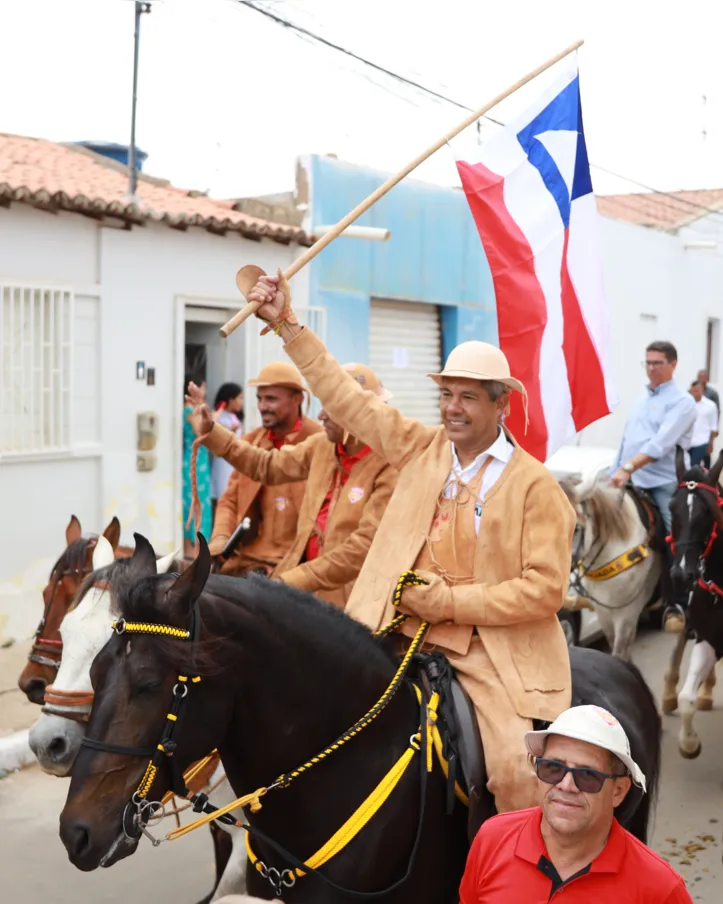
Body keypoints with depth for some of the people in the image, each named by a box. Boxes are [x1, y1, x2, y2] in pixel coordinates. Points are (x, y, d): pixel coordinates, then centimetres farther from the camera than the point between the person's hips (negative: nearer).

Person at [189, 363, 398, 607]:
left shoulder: (390, 468, -17)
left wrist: (294, 580, -24)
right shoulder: (322, 445, 4)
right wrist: (211, 430, 14)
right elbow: (268, 466, 19)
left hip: (345, 600, -6)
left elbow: (364, 546, -23)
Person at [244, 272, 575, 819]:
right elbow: (347, 399, 11)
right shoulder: (422, 448, 9)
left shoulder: (536, 485, -4)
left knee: (516, 772, -21)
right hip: (405, 632, 4)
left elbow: (545, 589, -9)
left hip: (492, 646, -4)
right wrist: (287, 324, 8)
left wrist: (450, 601, -15)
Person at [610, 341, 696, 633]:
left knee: (672, 544, -11)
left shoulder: (681, 402, -5)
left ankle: (676, 605, 0)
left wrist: (628, 468, -30)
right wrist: (613, 475, 14)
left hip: (662, 486, -7)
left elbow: (661, 443, -20)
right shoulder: (641, 402, 19)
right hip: (630, 486, 7)